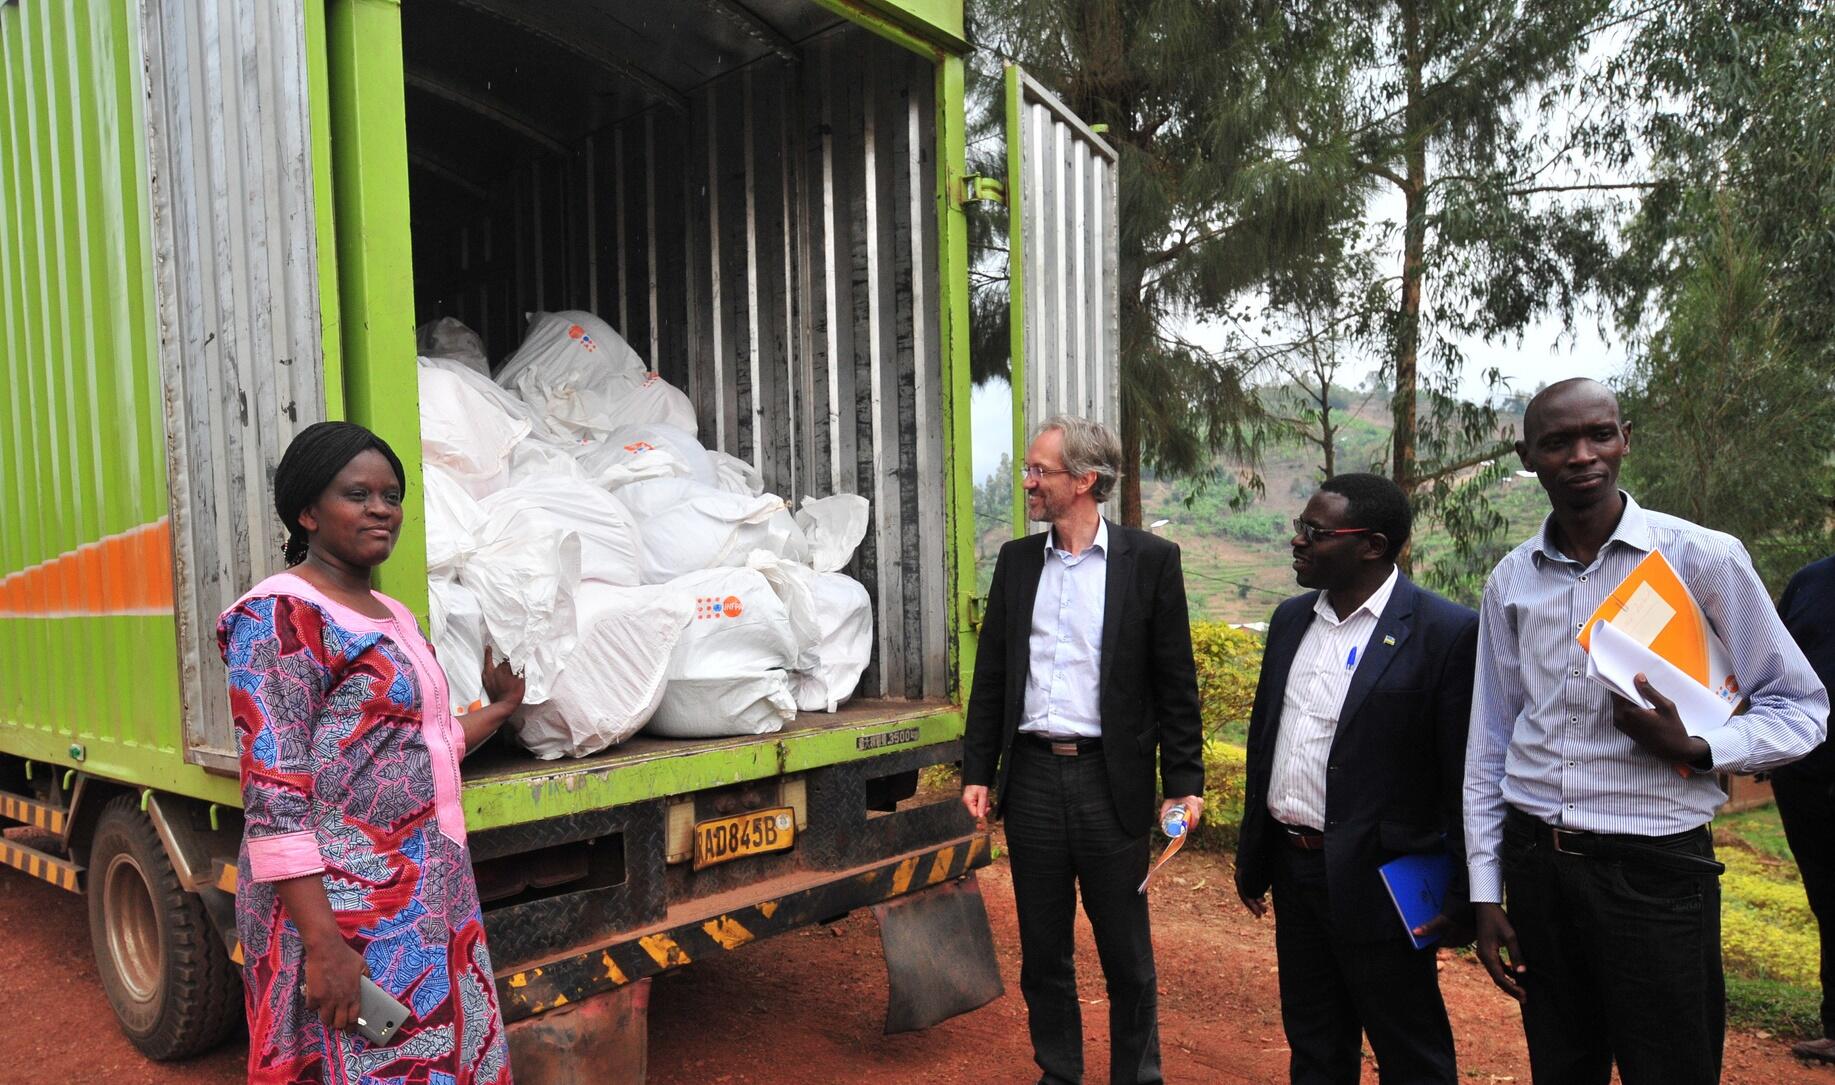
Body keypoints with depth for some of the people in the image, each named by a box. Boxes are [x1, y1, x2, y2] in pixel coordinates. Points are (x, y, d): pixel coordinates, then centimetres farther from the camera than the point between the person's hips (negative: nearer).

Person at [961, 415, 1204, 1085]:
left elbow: (1176, 684, -2)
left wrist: (1184, 784, -5)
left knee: (1127, 955, 9)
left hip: (1111, 781, -3)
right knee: (1042, 952, 15)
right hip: (1031, 776, 4)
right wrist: (978, 771, 7)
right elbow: (991, 674, 10)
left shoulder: (1149, 560, -3)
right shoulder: (1016, 560, 8)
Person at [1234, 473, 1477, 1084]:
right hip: (1294, 872, 7)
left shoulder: (1446, 632, -14)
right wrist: (1251, 857, 15)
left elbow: (1464, 776, -13)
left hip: (1377, 882, -6)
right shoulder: (1292, 619, 7)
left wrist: (1462, 896, -11)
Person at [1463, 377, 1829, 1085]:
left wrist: (1695, 751, -20)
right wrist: (1486, 894, 8)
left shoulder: (1703, 558, -7)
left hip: (1655, 867, -3)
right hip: (1535, 865, 3)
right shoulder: (1510, 582, 4)